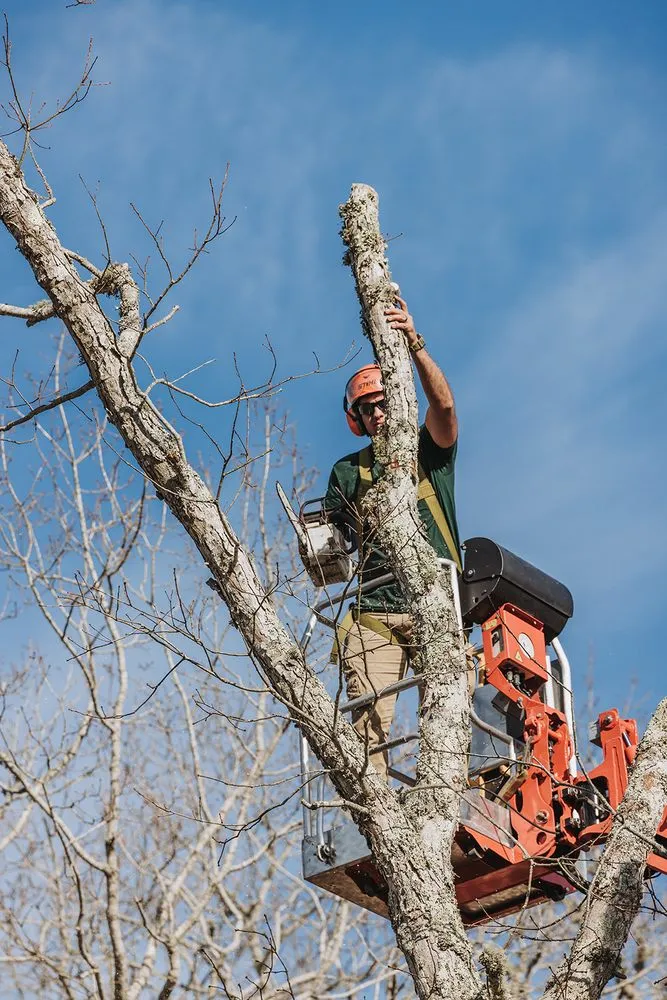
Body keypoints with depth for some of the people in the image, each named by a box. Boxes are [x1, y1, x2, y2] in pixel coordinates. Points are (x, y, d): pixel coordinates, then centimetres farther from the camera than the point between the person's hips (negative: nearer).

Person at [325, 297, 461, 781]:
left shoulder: (432, 452, 14)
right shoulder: (348, 472, 21)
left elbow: (443, 403, -6)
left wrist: (415, 343, -16)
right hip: (373, 615, 2)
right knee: (370, 726, -12)